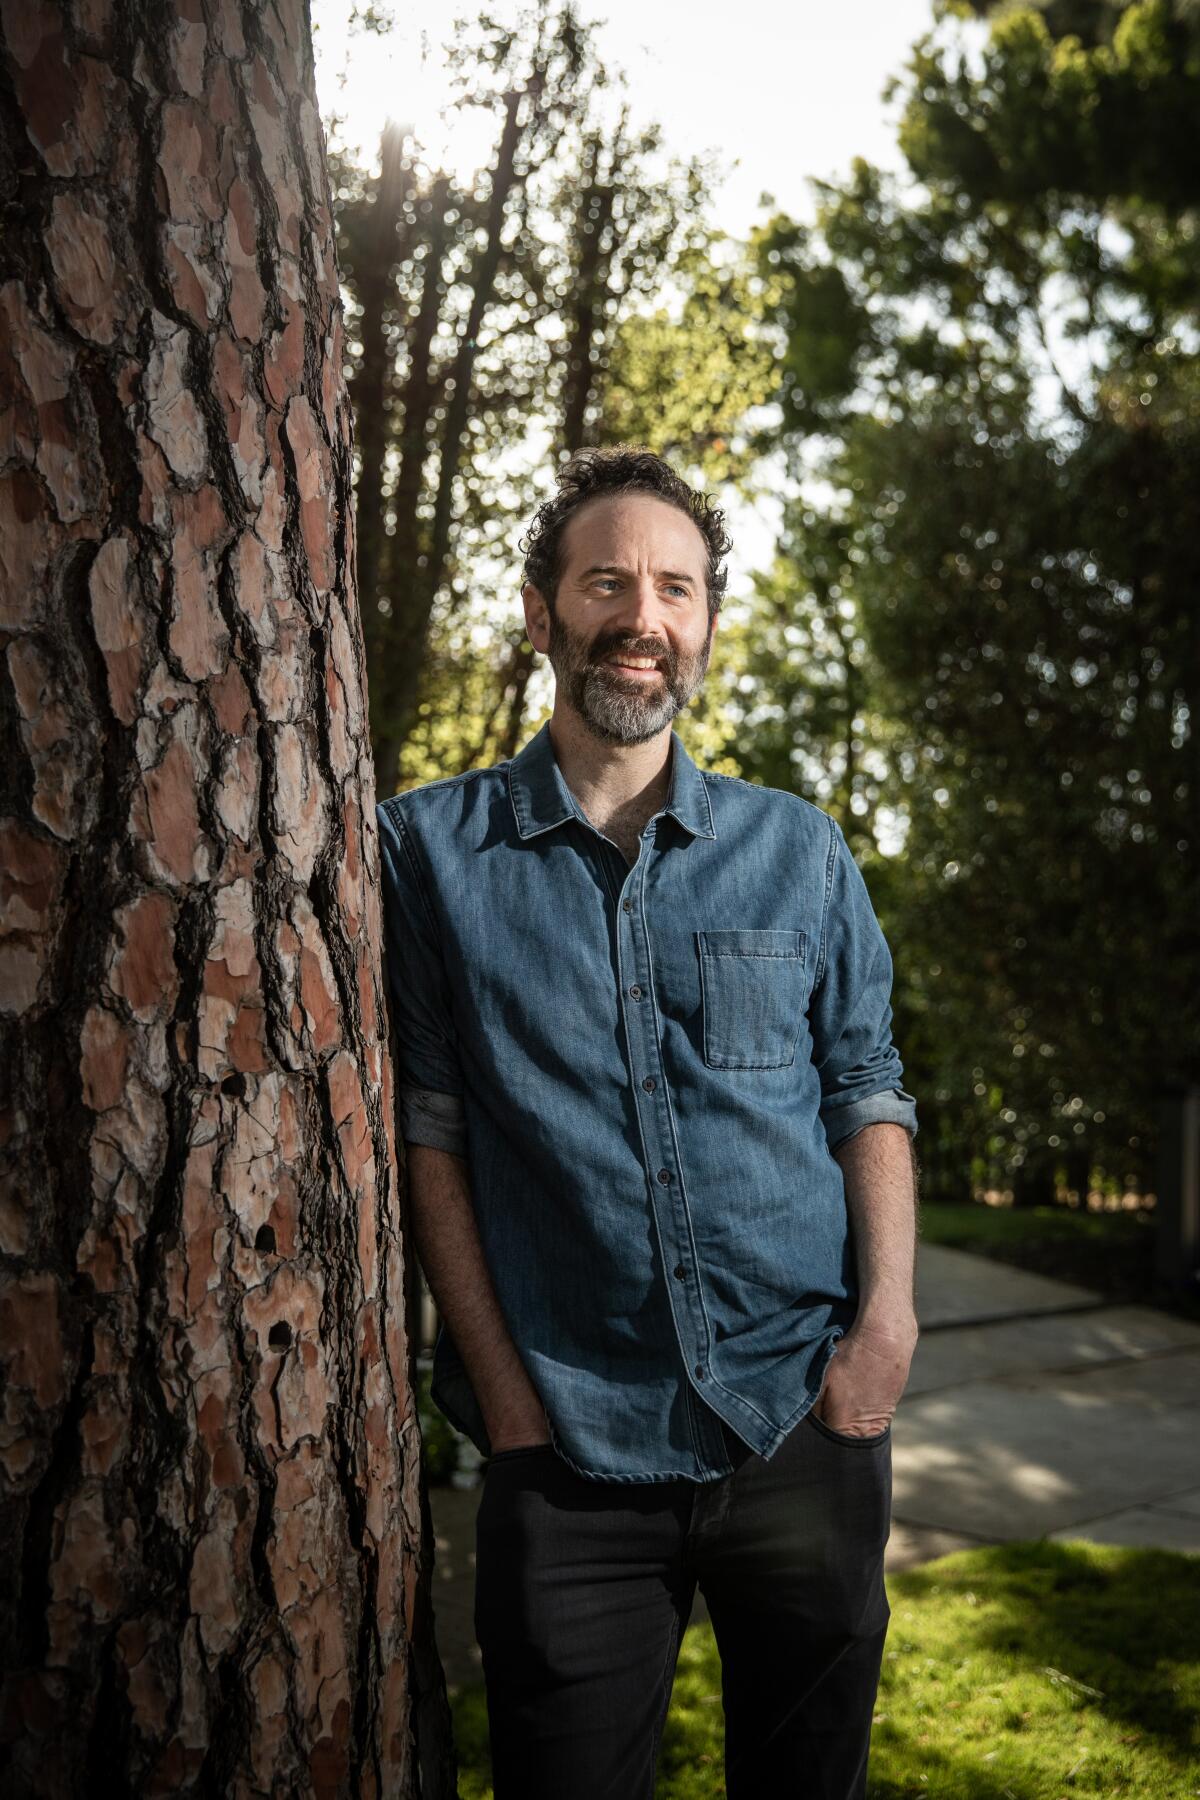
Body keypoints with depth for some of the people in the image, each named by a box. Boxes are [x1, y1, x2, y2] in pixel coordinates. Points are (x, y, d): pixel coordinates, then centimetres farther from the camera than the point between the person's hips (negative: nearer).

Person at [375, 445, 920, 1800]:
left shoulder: (799, 851, 7)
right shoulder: (429, 849, 0)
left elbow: (868, 1091, 8)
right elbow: (427, 1126, -2)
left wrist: (888, 1320, -6)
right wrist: (504, 1388, -8)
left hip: (807, 1431, 3)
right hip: (569, 1448, -2)